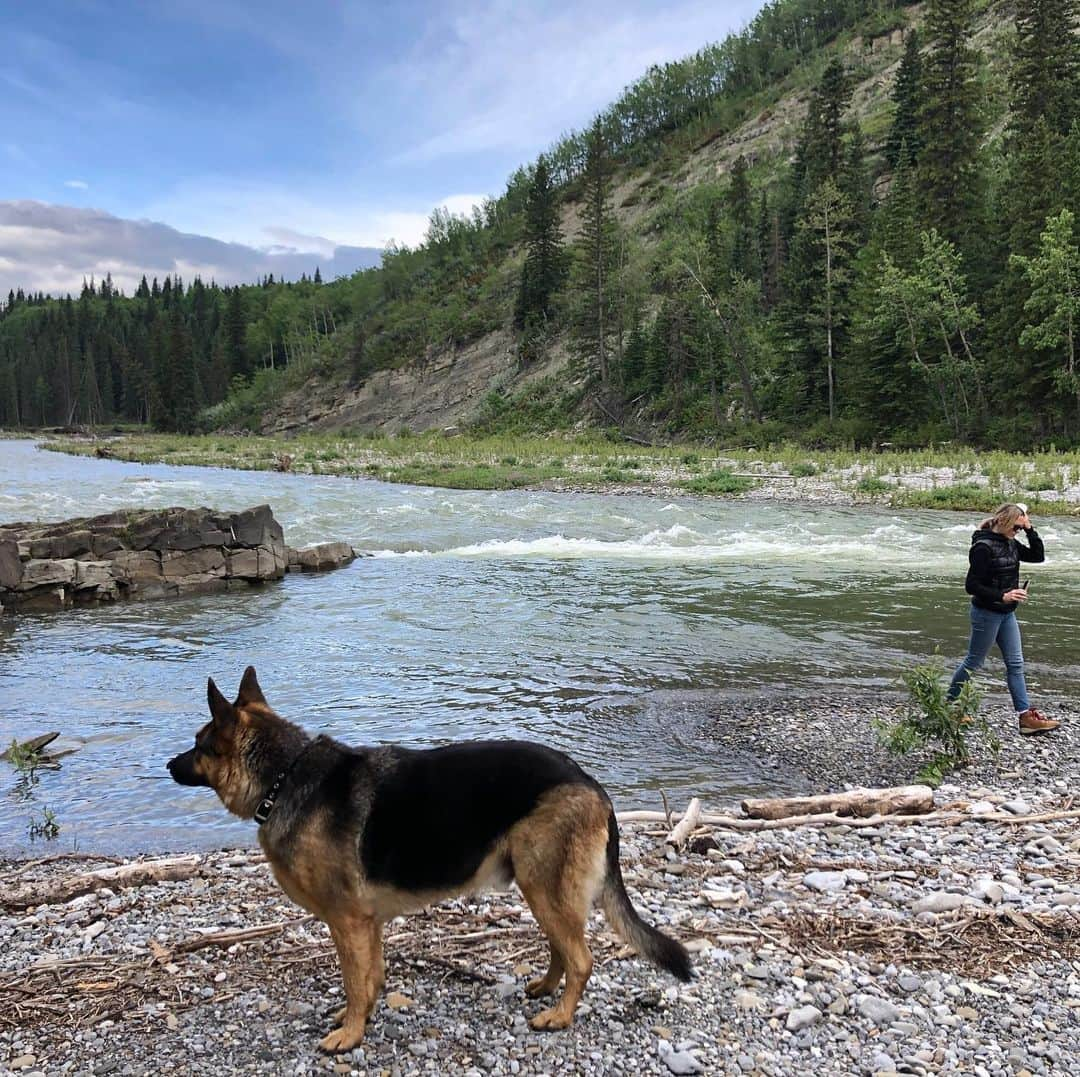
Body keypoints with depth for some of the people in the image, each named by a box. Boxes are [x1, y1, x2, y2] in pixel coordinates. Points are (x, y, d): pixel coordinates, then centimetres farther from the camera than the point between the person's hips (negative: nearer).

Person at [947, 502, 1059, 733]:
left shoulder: (1010, 544, 6)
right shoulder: (983, 547, -20)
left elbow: (1038, 556, 9)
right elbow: (971, 585, -22)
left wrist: (1029, 529, -2)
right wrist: (1002, 596, -28)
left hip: (1006, 613, 8)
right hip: (987, 613, -8)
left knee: (1015, 664, 7)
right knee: (973, 662, 4)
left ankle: (1026, 716, 9)